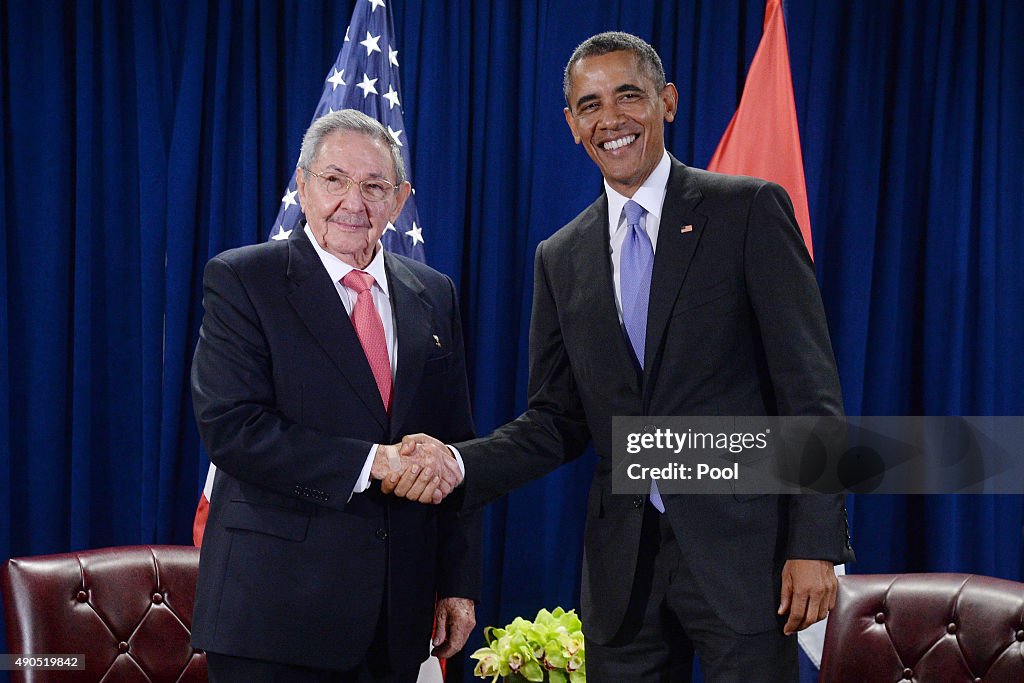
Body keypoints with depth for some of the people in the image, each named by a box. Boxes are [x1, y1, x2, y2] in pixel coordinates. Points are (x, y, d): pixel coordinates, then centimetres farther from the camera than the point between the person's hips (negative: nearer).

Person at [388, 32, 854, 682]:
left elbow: (809, 389, -5)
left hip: (740, 547, -4)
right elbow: (558, 420, 12)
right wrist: (456, 463, -7)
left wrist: (815, 544, -12)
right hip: (623, 566, 4)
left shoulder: (748, 211, -1)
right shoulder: (561, 258, 13)